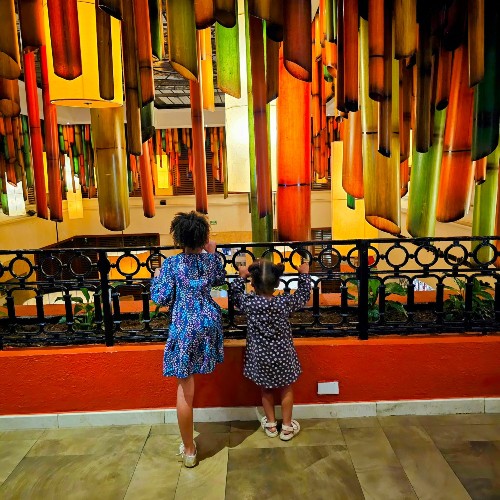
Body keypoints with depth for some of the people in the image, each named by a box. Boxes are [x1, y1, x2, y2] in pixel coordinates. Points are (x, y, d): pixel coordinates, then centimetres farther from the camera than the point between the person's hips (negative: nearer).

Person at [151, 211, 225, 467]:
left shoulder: (171, 264, -10)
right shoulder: (210, 259, 1)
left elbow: (162, 299, -7)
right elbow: (220, 279, 22)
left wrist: (156, 278, 11)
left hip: (184, 329, -4)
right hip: (209, 323, 5)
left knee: (185, 389, 3)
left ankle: (189, 451, 14)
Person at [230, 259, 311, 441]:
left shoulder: (248, 302, -17)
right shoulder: (285, 302, -18)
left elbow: (235, 293, 4)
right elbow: (304, 295, 0)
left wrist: (241, 276, 14)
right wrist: (304, 274, 11)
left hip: (259, 357, 1)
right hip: (283, 355, -1)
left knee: (266, 390, 22)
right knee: (286, 389, 19)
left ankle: (271, 425, 35)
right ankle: (287, 427, 30)